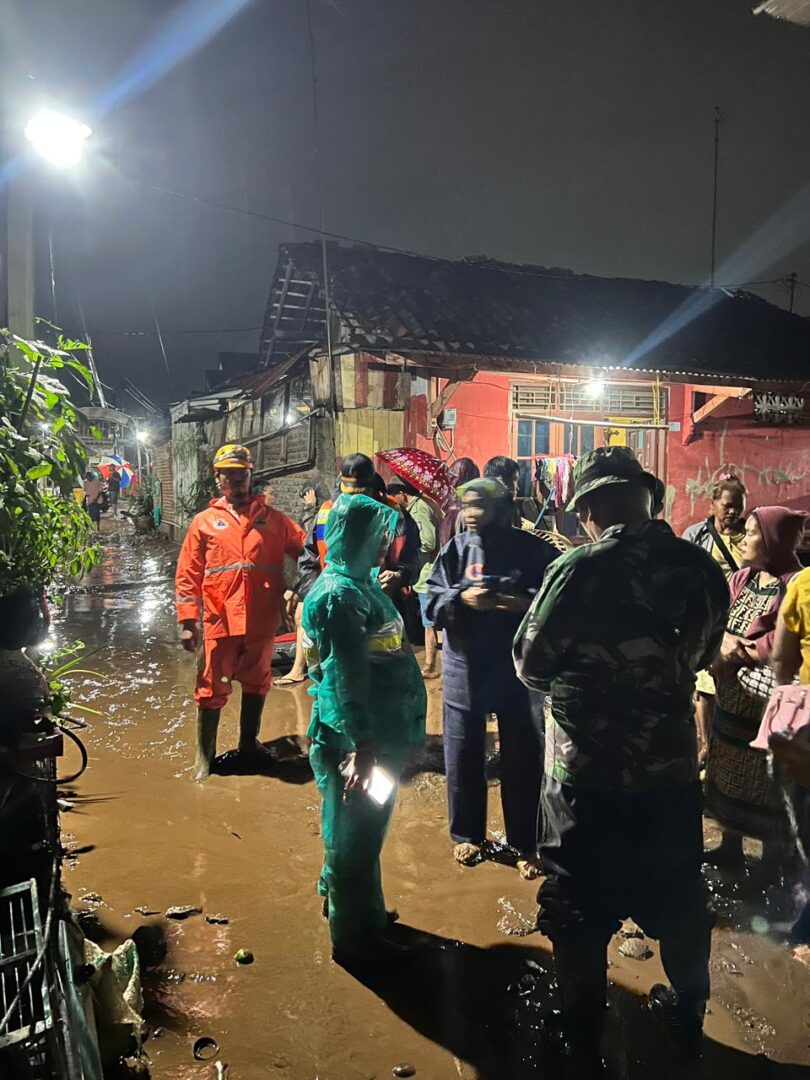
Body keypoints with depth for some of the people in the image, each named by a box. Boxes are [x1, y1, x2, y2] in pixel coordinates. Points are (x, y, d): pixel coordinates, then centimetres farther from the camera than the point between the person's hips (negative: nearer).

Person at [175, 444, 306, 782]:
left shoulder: (272, 519, 10)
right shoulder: (204, 522, 6)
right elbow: (188, 574, 3)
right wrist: (188, 621, -4)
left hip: (261, 620, 2)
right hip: (220, 619, -2)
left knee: (256, 683, 16)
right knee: (212, 688, 5)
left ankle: (249, 742, 34)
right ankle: (204, 755, 20)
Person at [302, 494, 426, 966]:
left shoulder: (362, 584, 11)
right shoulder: (339, 594, -20)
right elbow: (345, 678, -26)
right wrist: (362, 746, -27)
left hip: (380, 732, 10)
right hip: (357, 742, -10)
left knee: (363, 830, 25)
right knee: (355, 838, 7)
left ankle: (342, 900, 45)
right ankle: (354, 939, 24)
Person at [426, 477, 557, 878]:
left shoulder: (531, 549, -5)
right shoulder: (455, 549, 1)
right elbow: (431, 602, 0)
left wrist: (526, 602, -21)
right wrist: (462, 598, -19)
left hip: (519, 668, -1)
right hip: (464, 668, 2)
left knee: (523, 759, 9)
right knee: (463, 755, 12)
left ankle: (526, 843, 27)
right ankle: (466, 834, 33)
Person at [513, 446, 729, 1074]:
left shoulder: (579, 570, -22)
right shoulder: (702, 567, -10)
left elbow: (531, 666, -13)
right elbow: (699, 656, 6)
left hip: (589, 772, -4)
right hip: (673, 769, 4)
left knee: (580, 914, 16)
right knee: (680, 902, 25)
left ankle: (582, 1045, 35)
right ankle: (688, 1017, 48)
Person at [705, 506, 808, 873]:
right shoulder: (740, 579, 6)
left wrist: (740, 652, -18)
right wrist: (724, 640, -18)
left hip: (769, 705, -8)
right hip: (731, 699, 8)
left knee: (767, 787, 6)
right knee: (728, 776, 20)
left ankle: (774, 863, 26)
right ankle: (730, 848, 39)